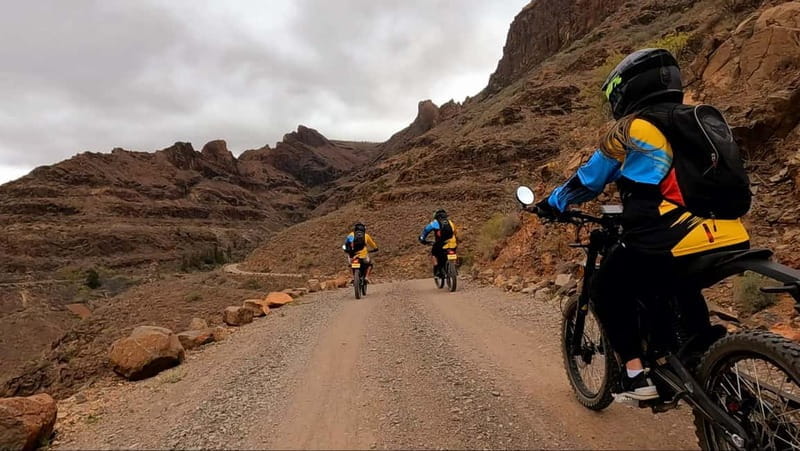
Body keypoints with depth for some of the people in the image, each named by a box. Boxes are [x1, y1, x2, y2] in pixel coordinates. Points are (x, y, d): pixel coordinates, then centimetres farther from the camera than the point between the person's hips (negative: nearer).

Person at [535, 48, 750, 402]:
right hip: (730, 241, 8)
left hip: (669, 242, -7)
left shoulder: (629, 129, -2)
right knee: (682, 287, 36)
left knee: (606, 291, 14)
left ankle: (636, 375, 7)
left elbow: (588, 180, 8)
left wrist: (551, 204, 25)